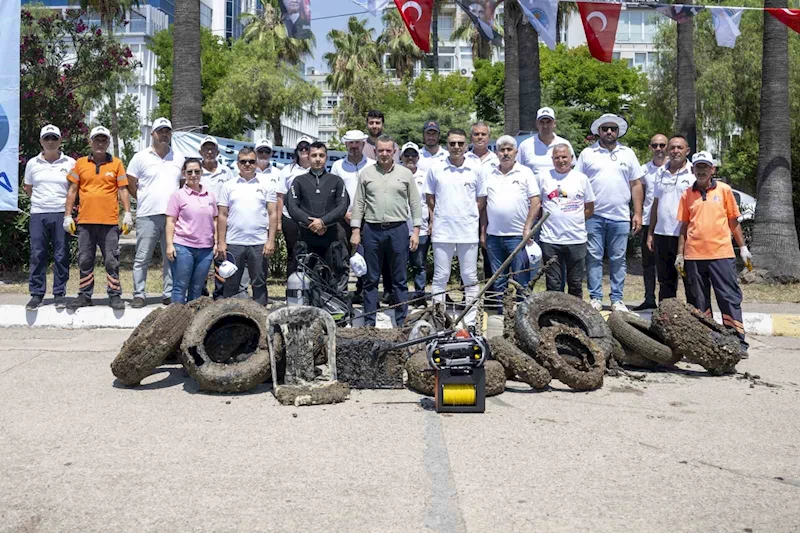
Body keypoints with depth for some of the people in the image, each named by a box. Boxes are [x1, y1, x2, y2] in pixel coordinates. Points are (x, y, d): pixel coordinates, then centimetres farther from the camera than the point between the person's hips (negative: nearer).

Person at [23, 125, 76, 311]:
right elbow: (29, 189, 21)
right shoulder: (32, 163, 11)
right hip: (38, 214, 1)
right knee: (37, 255, 0)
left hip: (61, 214, -1)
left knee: (61, 255, 0)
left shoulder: (70, 163, 6)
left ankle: (59, 294, 7)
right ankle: (36, 294, 7)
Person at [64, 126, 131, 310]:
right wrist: (68, 215, 5)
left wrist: (127, 213, -4)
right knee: (85, 260, 9)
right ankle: (85, 295, 18)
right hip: (85, 221, 2)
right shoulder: (80, 163, 9)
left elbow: (123, 190, 5)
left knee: (111, 261, 1)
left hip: (109, 222, -2)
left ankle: (115, 296, 8)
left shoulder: (116, 164, 5)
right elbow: (72, 191, 10)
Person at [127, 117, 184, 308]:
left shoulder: (179, 158, 12)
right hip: (147, 216, -3)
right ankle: (139, 295, 7)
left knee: (171, 257, 6)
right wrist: (144, 201, 6)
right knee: (142, 258, 0)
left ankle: (169, 294, 14)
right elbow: (130, 184, 6)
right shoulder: (141, 157, 3)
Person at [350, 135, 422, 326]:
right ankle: (369, 322, 13)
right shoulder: (366, 173, 9)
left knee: (400, 280, 4)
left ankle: (402, 323, 11)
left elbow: (415, 204, 7)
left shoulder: (405, 174, 7)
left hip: (398, 230, -1)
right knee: (371, 279, 6)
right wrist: (356, 230, 1)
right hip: (372, 230, 1)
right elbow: (358, 203, 8)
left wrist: (416, 230, -1)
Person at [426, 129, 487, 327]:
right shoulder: (436, 169, 3)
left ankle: (470, 322, 13)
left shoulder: (475, 169, 3)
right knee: (440, 277, 5)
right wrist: (433, 220, 3)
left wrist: (467, 215, 2)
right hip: (442, 232, 0)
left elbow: (481, 200, 10)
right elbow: (430, 198, 11)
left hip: (468, 232, 0)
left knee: (470, 278, 6)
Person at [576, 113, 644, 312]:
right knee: (593, 258, 0)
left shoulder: (627, 154, 12)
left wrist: (638, 213, 4)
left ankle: (617, 300, 12)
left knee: (618, 259, 5)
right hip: (593, 215, -1)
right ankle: (595, 298, 8)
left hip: (620, 216, 1)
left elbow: (636, 185, 11)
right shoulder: (587, 153, 7)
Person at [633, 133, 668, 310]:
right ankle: (649, 299, 14)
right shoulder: (645, 169, 11)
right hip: (649, 221, 4)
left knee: (668, 263, 2)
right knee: (648, 262, 7)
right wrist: (638, 215, 8)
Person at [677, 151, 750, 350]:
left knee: (730, 298, -2)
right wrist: (680, 254, 8)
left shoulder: (724, 189, 6)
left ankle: (738, 340, 2)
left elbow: (733, 221, 9)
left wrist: (743, 248, 6)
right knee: (700, 301, 8)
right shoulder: (687, 194, 9)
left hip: (722, 253, -2)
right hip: (694, 255, 2)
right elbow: (684, 225, 11)